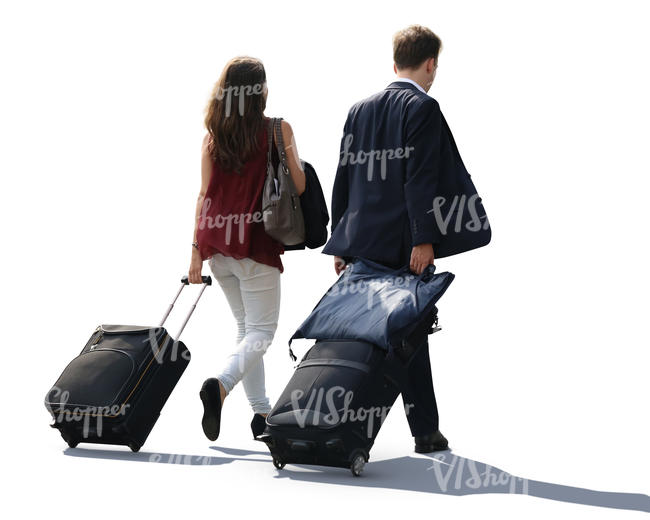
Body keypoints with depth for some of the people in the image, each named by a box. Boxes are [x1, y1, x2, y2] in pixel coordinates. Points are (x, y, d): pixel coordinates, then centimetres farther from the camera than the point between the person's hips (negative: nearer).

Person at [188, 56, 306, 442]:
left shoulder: (213, 134, 5)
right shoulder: (277, 129, -6)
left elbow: (205, 194, 5)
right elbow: (298, 186, -3)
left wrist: (197, 249, 8)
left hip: (218, 242, 5)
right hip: (256, 242, -5)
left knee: (246, 326, 16)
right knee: (261, 331, 0)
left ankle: (262, 413, 17)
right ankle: (221, 385, -26)